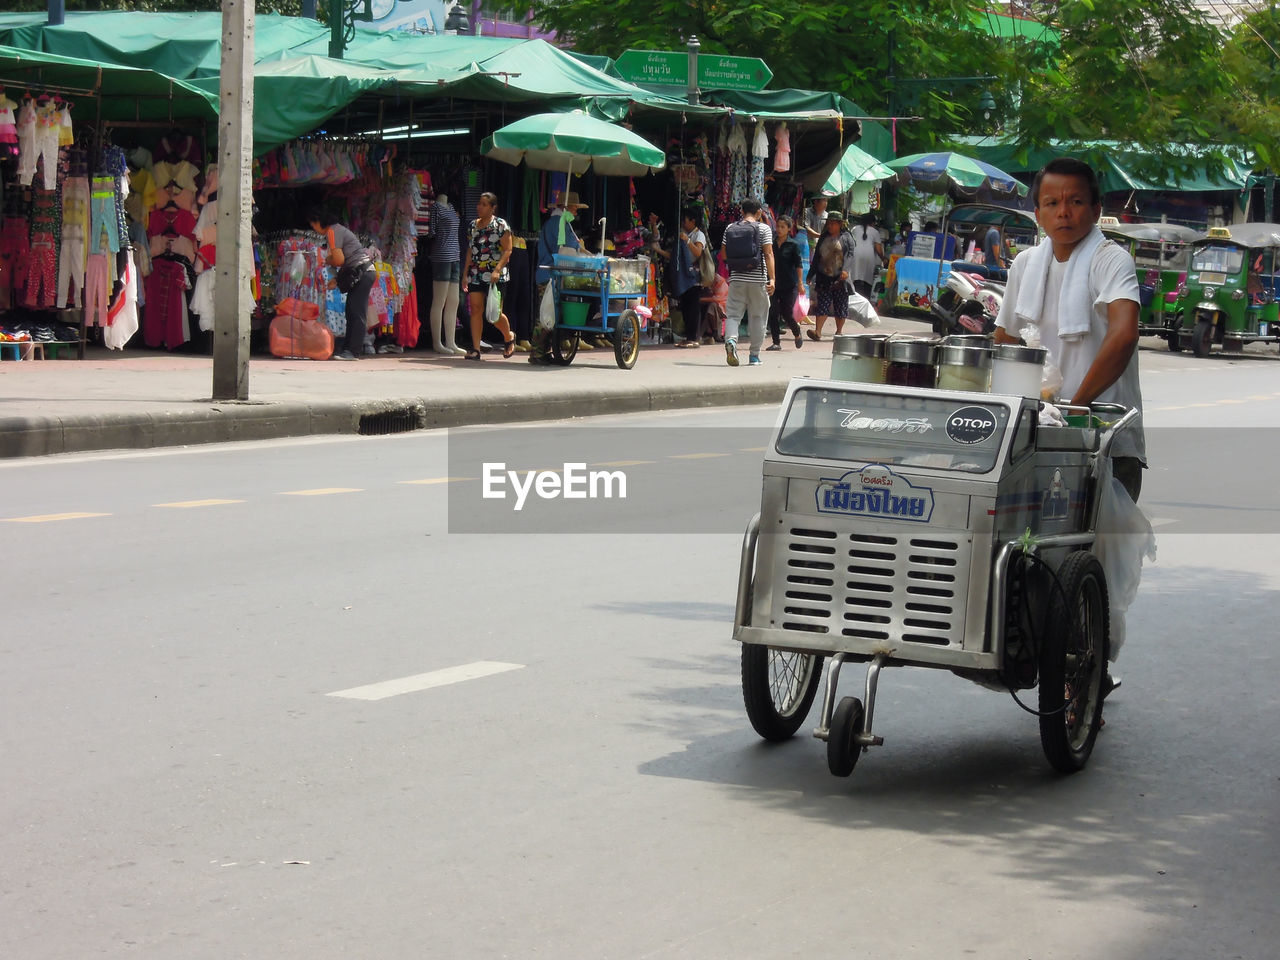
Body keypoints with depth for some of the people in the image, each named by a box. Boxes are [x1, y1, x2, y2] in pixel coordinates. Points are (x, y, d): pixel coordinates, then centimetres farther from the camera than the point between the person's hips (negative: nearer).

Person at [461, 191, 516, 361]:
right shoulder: (473, 225, 13)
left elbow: (507, 251, -8)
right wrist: (465, 273, 13)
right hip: (475, 274, 5)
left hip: (495, 276, -5)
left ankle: (508, 337, 26)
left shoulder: (500, 225, -4)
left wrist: (497, 270, -20)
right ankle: (475, 349, -4)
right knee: (476, 309, -4)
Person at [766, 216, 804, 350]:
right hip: (774, 284, 4)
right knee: (773, 314, -5)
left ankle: (798, 335, 22)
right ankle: (776, 342, 2)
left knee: (787, 314, -4)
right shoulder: (772, 244, 8)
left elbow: (799, 265, -5)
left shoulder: (793, 245, -1)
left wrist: (800, 282, -13)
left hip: (789, 285, -4)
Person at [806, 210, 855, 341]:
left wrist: (845, 270, -25)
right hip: (824, 277, 3)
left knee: (841, 305, 3)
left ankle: (839, 331, 14)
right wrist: (811, 274, 17)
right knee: (822, 303, -7)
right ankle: (818, 331, -15)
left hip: (840, 277, -3)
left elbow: (850, 255, -9)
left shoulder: (846, 238, 3)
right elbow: (816, 257, 19)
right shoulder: (824, 238, 15)